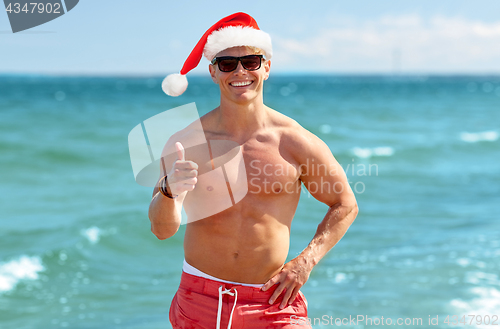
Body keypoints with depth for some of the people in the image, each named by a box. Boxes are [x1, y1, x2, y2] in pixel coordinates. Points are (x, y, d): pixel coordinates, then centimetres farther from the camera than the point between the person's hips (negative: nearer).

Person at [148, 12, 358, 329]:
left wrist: (306, 261, -4)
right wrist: (170, 192, -31)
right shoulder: (187, 142, -3)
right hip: (201, 300, 1)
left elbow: (346, 205, 8)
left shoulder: (295, 142, -5)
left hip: (272, 301, -1)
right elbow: (163, 229, -10)